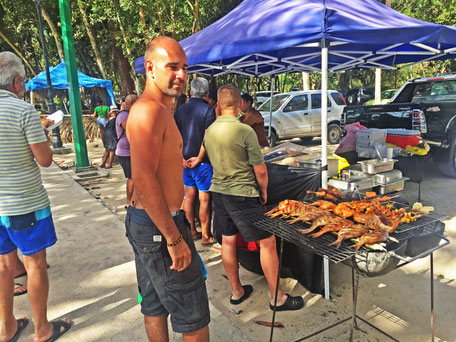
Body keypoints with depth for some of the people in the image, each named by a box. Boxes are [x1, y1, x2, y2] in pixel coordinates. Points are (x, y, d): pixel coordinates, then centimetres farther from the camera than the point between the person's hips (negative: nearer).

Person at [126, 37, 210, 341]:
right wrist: (175, 239, -26)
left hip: (142, 223, 11)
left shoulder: (159, 109, 13)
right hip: (159, 226, -11)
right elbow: (144, 180, -29)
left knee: (155, 307, 23)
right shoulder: (150, 111, -20)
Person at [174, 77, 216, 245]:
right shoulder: (208, 110, -11)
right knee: (204, 199, 4)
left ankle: (191, 231, 28)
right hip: (202, 162, -6)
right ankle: (206, 236, 14)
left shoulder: (180, 109, 6)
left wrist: (181, 158, 0)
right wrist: (199, 158, -12)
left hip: (185, 161, 6)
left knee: (189, 196, 16)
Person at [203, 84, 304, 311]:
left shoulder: (209, 131, 2)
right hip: (242, 194, -7)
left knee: (228, 241, 15)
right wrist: (263, 192, 3)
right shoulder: (245, 131, -17)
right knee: (267, 242, 4)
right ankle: (277, 298, 15)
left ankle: (236, 291, 31)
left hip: (217, 191, 7)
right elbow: (260, 170, -13)